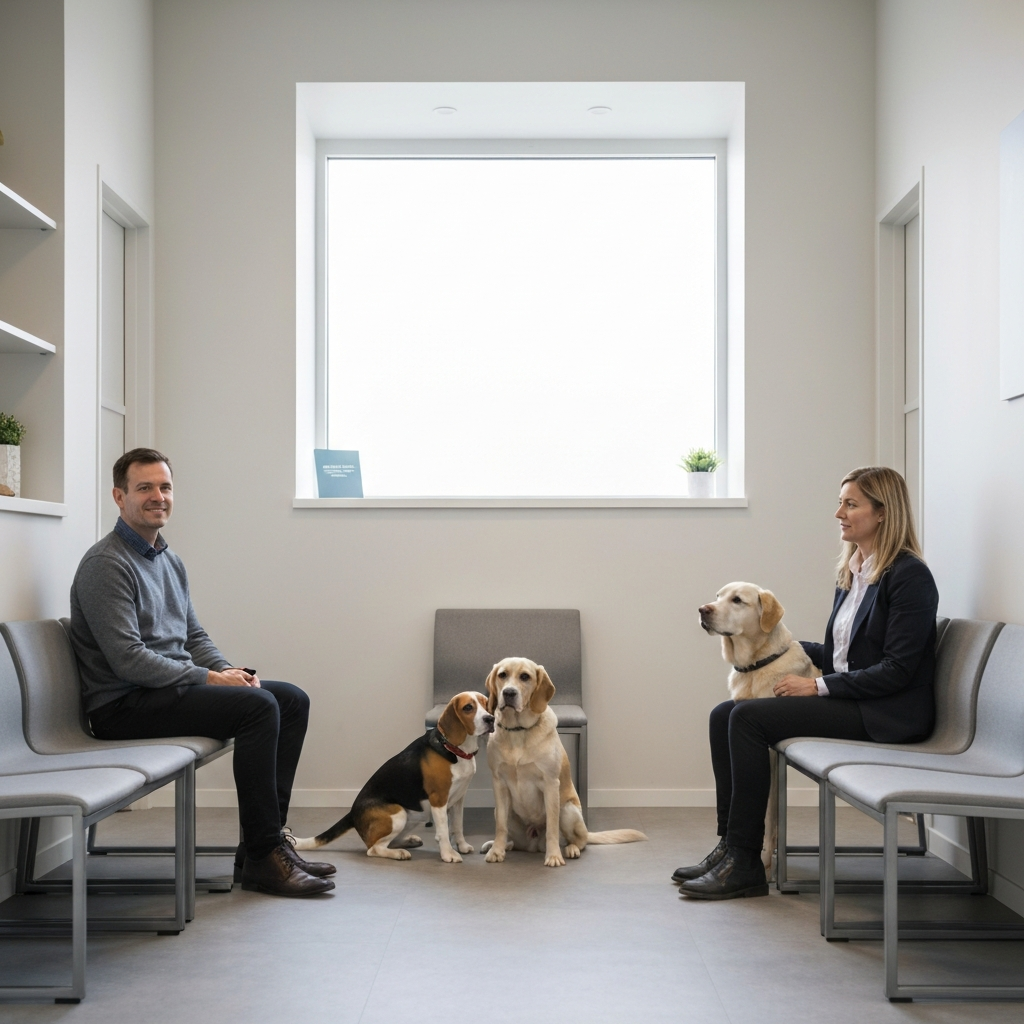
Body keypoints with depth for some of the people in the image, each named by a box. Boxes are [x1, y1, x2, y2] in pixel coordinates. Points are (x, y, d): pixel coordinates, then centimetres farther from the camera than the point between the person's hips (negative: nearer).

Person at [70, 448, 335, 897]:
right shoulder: (106, 565, -14)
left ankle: (264, 840, -2)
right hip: (124, 706, -10)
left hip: (171, 686, 10)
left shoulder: (169, 560, 16)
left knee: (292, 700, 0)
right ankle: (262, 859, -20)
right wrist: (209, 678, -18)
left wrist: (231, 671, 0)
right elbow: (128, 659, -22)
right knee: (257, 706, -26)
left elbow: (193, 636, 20)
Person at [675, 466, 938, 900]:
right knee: (724, 715, -5)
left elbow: (896, 670, -18)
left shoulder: (909, 577, -12)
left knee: (749, 718, -22)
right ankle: (731, 845, -4)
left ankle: (744, 864, -17)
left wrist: (818, 686, -17)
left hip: (887, 715, -9)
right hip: (844, 700, 9)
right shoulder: (852, 572, 16)